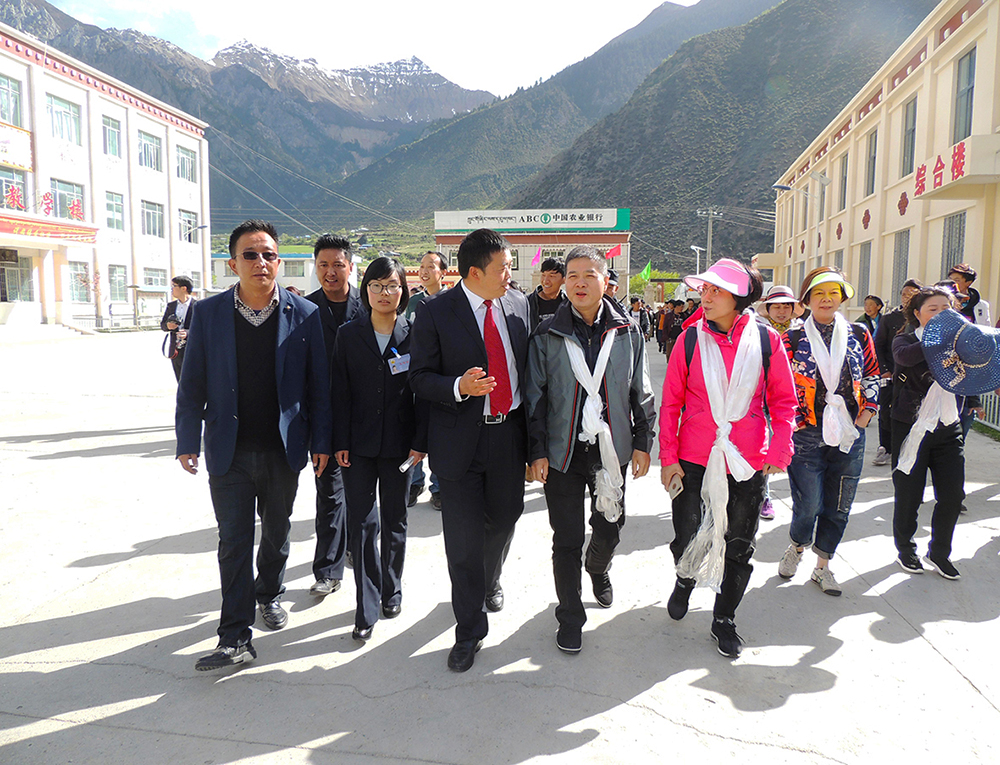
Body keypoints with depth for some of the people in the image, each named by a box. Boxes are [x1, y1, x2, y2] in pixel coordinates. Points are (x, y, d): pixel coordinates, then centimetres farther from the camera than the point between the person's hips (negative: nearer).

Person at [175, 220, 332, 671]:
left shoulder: (304, 315, -3)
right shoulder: (209, 313, -1)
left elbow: (318, 384, 0)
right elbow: (192, 383, 3)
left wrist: (320, 441, -1)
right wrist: (188, 441, 0)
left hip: (283, 448, 1)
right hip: (229, 450, 0)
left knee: (277, 531, 17)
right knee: (234, 540, 1)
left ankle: (269, 593, 43)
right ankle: (235, 637, 11)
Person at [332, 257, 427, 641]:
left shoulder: (413, 335, 0)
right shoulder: (348, 335, 2)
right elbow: (341, 393, 0)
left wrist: (420, 442, -5)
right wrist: (340, 443, -5)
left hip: (399, 445, 0)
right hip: (359, 444, 0)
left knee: (395, 522, 13)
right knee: (362, 523, -1)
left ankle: (391, 591, 32)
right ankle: (367, 608, 10)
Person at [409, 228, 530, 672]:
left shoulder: (518, 304, 4)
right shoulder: (435, 314, -10)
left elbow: (527, 364, 10)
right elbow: (420, 377, -7)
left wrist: (532, 429, 8)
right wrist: (459, 386, -26)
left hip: (510, 433, 4)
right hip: (461, 437, -4)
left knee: (504, 518, 19)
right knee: (464, 536, 2)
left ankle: (489, 580, 52)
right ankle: (470, 629, 20)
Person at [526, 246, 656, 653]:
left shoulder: (627, 332, 3)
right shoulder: (547, 334, -2)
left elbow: (641, 392, 9)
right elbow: (535, 396, -1)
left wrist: (642, 443, 5)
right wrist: (536, 450, -5)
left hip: (611, 449, 2)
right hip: (562, 452, -2)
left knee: (610, 528, 15)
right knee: (567, 539, 5)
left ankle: (598, 569, 50)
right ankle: (570, 617, 24)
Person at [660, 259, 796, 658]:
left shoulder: (766, 340, -4)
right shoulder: (690, 339, -4)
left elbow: (783, 400, 4)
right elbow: (671, 402, 0)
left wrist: (779, 449, -5)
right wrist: (668, 456, -4)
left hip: (748, 461, 0)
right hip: (693, 458, 0)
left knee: (739, 546, 11)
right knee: (686, 537, 8)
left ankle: (724, 618, 32)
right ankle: (685, 580, 43)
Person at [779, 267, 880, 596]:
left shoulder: (858, 334, 8)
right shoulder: (793, 339, -1)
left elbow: (872, 375, 15)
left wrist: (868, 411, 3)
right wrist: (792, 422, -7)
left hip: (849, 433, 3)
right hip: (806, 434, -3)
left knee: (839, 506, 8)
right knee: (808, 504, -2)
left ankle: (822, 566, 27)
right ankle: (796, 548, 31)